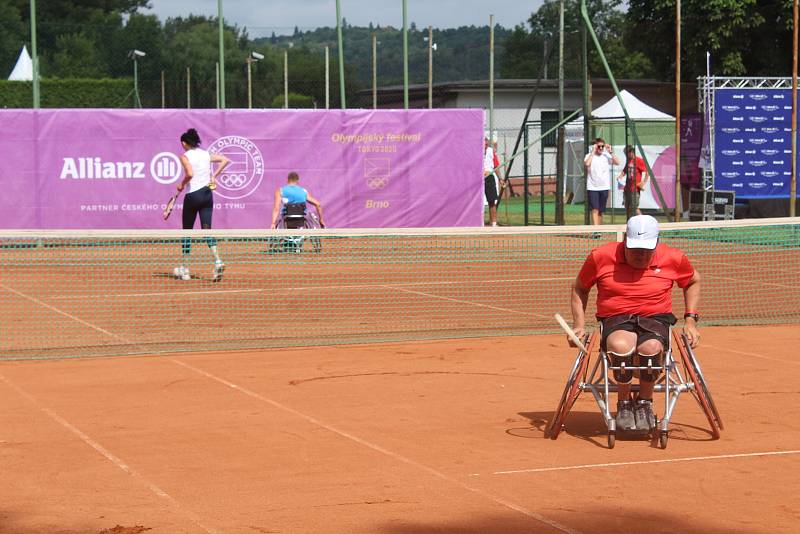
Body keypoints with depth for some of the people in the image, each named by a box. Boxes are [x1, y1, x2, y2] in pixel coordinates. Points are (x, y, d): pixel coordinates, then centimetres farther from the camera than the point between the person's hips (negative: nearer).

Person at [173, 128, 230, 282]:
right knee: (206, 230, 2)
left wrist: (182, 184, -6)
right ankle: (217, 261, -21)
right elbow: (225, 160, 13)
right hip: (207, 194, 5)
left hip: (192, 195, -4)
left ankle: (184, 269, 14)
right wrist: (214, 176, 12)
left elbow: (190, 174, -23)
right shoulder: (206, 154, 9)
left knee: (187, 231, 9)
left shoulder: (185, 156, -8)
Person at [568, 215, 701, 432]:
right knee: (621, 345, -39)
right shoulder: (601, 257, -3)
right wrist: (579, 325, 4)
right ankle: (624, 403, -11)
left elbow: (693, 281, 21)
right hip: (615, 320, 0)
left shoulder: (673, 259, 1)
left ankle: (644, 402, -7)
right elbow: (579, 288, 14)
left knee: (651, 347, -38)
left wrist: (690, 320, 12)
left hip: (656, 318, 1)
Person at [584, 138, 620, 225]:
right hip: (592, 188, -3)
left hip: (604, 187, 3)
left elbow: (617, 162, -6)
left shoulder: (607, 156, 6)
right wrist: (593, 152, -15)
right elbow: (587, 164, -22)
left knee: (601, 211, 11)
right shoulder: (590, 156, -1)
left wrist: (611, 152, -7)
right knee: (595, 210, -13)